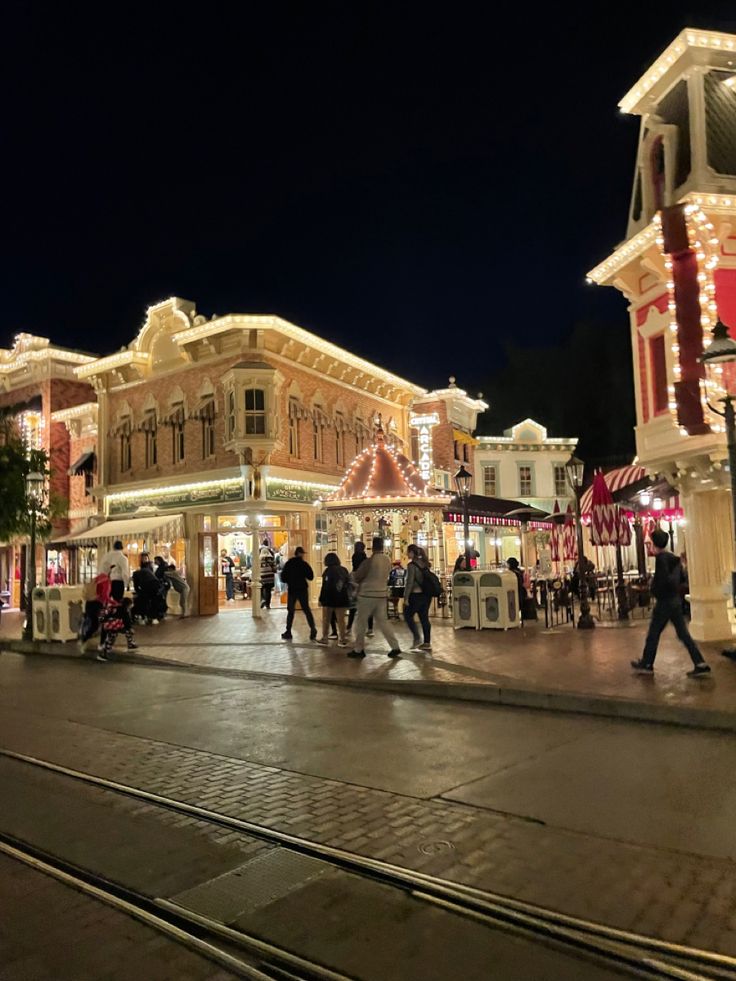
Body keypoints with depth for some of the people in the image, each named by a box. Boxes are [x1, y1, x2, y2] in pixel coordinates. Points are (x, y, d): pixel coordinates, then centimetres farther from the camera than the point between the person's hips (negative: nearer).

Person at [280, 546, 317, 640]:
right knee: (306, 610, 5)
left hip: (292, 590, 1)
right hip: (303, 590, -1)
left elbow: (283, 578, 0)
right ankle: (313, 630, -3)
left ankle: (288, 632, 10)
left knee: (290, 611, 10)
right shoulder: (304, 564, -7)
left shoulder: (288, 564, -2)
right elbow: (310, 577, -4)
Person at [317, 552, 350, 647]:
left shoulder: (328, 570, -10)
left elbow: (325, 587, -14)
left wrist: (321, 599, -10)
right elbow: (347, 585, 10)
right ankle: (342, 640, 5)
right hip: (342, 599, 4)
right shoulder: (344, 570, 6)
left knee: (326, 619, 8)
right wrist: (346, 597, 17)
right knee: (341, 620, 6)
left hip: (329, 598, -4)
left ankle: (324, 639, 11)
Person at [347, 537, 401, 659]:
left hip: (368, 595, -6)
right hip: (381, 594, 6)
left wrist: (353, 574, 15)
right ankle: (395, 647, 7)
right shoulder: (388, 560, 3)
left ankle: (359, 650, 13)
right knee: (382, 621, 12)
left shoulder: (369, 561, -16)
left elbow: (357, 577, -8)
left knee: (361, 622, 6)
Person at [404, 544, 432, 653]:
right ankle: (427, 643, 10)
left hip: (416, 595, -7)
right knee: (424, 618, 9)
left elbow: (409, 582, -16)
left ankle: (417, 639, 1)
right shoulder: (424, 563, 10)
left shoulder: (412, 565, -13)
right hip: (426, 594, 7)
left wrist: (406, 597, -12)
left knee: (408, 616, 9)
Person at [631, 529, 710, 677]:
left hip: (664, 602, -8)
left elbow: (663, 580, -24)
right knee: (683, 633, 9)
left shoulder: (661, 558, -16)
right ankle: (700, 664, 4)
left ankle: (646, 664, 16)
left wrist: (655, 591, -9)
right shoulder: (673, 558, 10)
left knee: (653, 633, 5)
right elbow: (680, 578, 16)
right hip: (676, 601, 8)